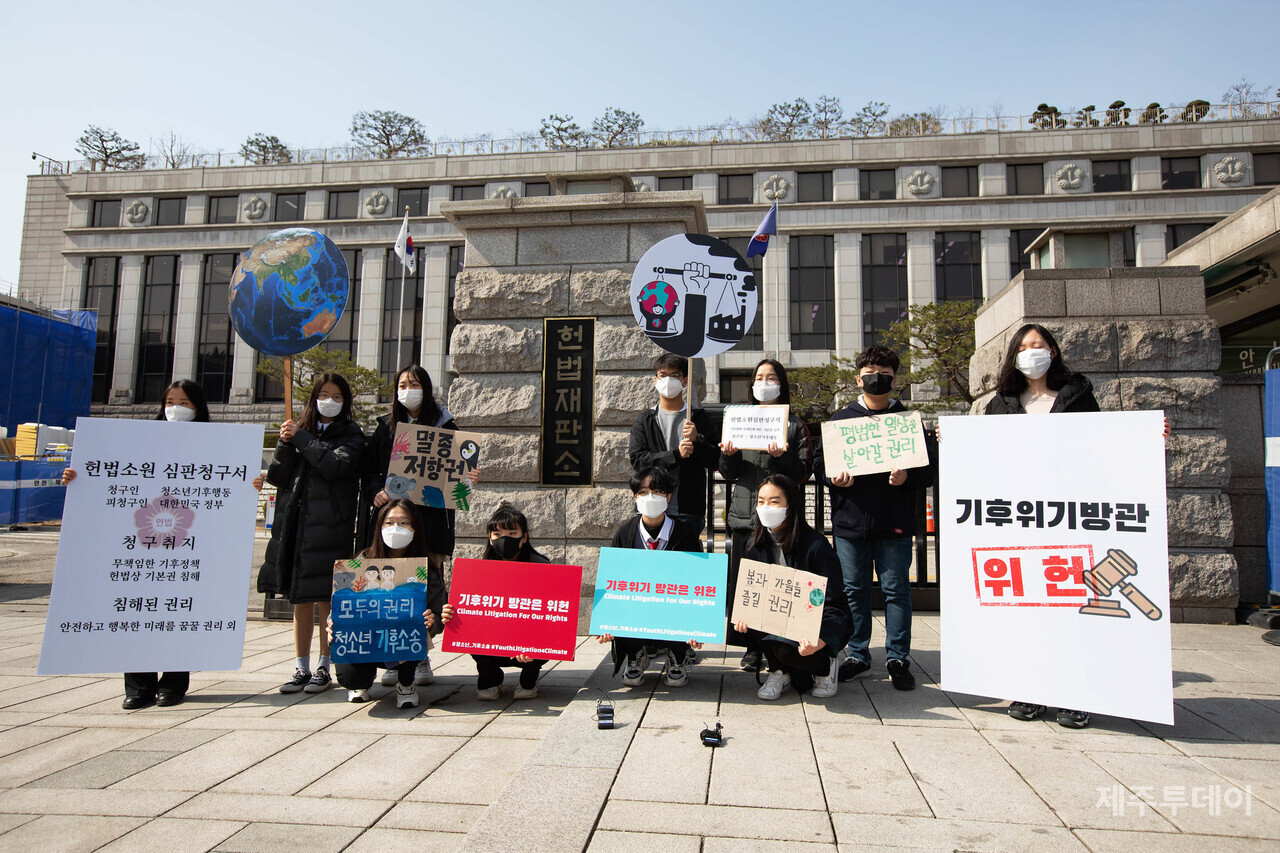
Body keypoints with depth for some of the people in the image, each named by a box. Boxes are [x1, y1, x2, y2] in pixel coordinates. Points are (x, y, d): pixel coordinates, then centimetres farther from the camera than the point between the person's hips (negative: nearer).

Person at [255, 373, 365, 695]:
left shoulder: (351, 434, 4)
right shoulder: (300, 429, 14)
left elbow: (336, 466, -15)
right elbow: (278, 476, 7)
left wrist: (301, 438, -9)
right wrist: (285, 443, -8)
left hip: (329, 526, -4)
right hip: (296, 523, 4)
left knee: (326, 600, -2)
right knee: (300, 600, 9)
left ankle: (324, 669, 9)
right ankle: (301, 669, 18)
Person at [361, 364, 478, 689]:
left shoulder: (443, 426, 8)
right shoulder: (386, 427, 15)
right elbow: (368, 470, 11)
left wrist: (468, 477, -15)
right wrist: (377, 491, -7)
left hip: (429, 515, -2)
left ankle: (421, 658, 6)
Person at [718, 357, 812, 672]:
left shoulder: (796, 425, 9)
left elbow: (803, 472, 1)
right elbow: (729, 474, 12)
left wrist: (782, 457, -18)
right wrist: (728, 455, -9)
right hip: (745, 515, 3)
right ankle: (752, 647, 13)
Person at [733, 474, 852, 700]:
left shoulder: (816, 544, -19)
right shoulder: (755, 545, -2)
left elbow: (834, 604, -20)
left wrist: (821, 641, -39)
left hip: (818, 623, -5)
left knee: (786, 648, -33)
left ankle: (827, 664, 3)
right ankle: (780, 672, 1)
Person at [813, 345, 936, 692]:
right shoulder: (840, 419, 10)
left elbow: (931, 467, 5)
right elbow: (819, 461, 11)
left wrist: (908, 476, -15)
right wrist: (833, 478, -10)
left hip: (895, 522, -1)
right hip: (850, 520, 2)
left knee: (896, 589, 4)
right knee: (853, 589, 9)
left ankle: (898, 657, 16)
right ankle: (857, 654, 22)